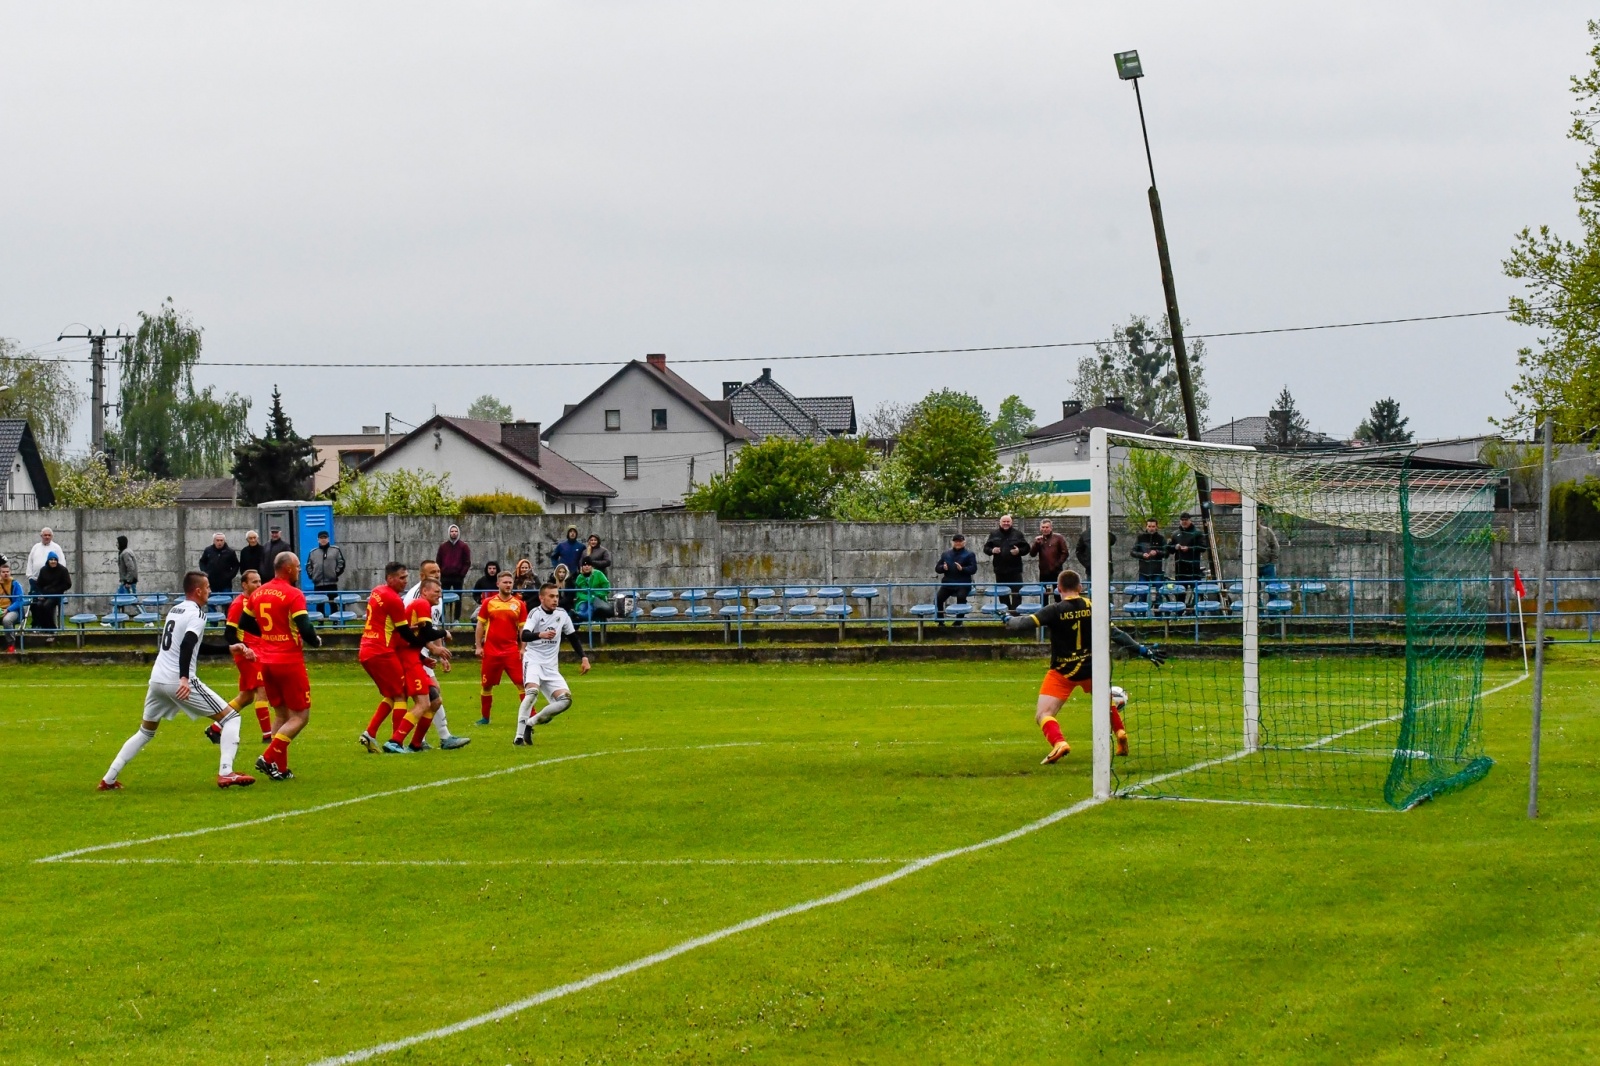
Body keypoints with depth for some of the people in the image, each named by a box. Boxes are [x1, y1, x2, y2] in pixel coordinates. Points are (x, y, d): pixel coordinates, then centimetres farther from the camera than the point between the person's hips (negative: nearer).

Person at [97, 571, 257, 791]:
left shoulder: (175, 610, 20)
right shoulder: (197, 613, -6)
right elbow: (187, 645, -23)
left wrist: (230, 649, 31)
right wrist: (184, 678, -32)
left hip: (157, 680, 8)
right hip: (179, 682, -8)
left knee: (145, 732, 24)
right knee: (230, 717, 0)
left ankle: (108, 779, 18)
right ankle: (225, 773, -15)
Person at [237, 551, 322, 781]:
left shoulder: (257, 594, 7)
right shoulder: (293, 595, -15)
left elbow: (244, 624, 16)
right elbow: (305, 630, -20)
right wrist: (316, 641, 0)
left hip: (266, 661, 7)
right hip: (289, 661, -7)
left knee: (281, 714, 17)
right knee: (300, 716, 1)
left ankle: (279, 767, 10)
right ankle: (269, 758, -12)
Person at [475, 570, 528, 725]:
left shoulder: (519, 604, 3)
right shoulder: (488, 603, 3)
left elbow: (522, 628, 6)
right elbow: (480, 625, 8)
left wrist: (523, 648, -2)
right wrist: (478, 646, 2)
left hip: (511, 651, -1)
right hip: (491, 650, 1)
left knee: (522, 683, -7)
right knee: (487, 685, 8)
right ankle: (485, 717, 21)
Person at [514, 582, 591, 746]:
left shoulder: (562, 614, 7)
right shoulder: (536, 613, -10)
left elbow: (573, 637, 18)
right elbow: (524, 635, -25)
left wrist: (583, 658, 7)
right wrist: (540, 635, -45)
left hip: (551, 666, 6)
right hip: (533, 660, -6)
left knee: (565, 699, -11)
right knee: (532, 691, -31)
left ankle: (531, 722, 4)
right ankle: (519, 736, -28)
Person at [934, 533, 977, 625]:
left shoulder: (969, 555, 7)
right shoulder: (946, 554, 19)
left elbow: (973, 569, -5)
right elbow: (937, 568, 17)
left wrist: (962, 569, -23)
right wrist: (943, 568, -8)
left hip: (963, 584, -4)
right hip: (948, 583, 4)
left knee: (961, 597, -33)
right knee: (938, 599, -17)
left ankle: (959, 621, -17)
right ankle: (940, 621, -2)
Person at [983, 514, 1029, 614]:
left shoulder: (1017, 534, 3)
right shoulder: (994, 534, 8)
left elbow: (1026, 548, 4)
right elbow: (986, 548, 10)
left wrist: (1019, 551, -16)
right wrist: (992, 550, -12)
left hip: (1015, 570, -2)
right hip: (1000, 570, 2)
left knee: (1017, 593, -6)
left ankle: (1015, 613, -6)